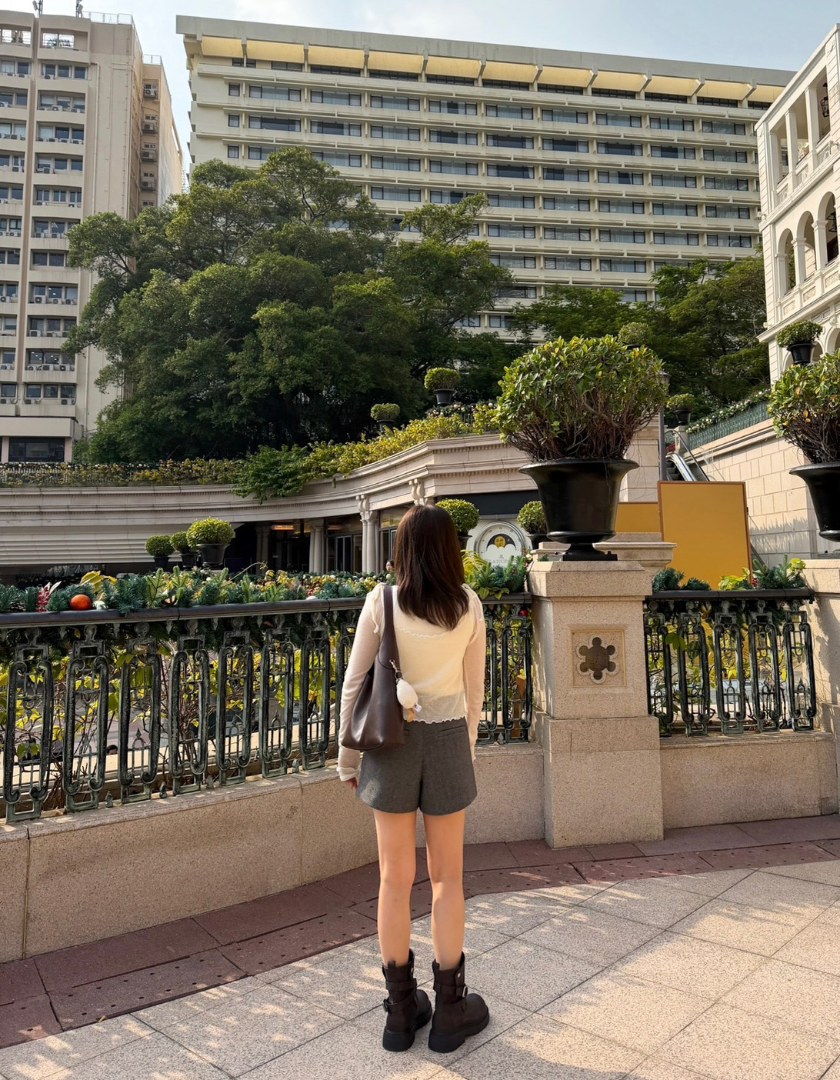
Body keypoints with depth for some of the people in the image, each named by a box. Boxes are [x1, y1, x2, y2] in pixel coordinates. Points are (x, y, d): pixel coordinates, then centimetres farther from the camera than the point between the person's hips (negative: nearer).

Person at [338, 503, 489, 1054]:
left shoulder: (382, 602, -9)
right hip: (448, 740, 1)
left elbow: (354, 684, -6)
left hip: (391, 741, 0)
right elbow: (474, 689, 1)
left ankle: (402, 1009, 28)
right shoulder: (469, 606, -6)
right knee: (448, 877, 14)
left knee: (396, 878, 12)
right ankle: (449, 1010, 28)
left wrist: (348, 756, 5)